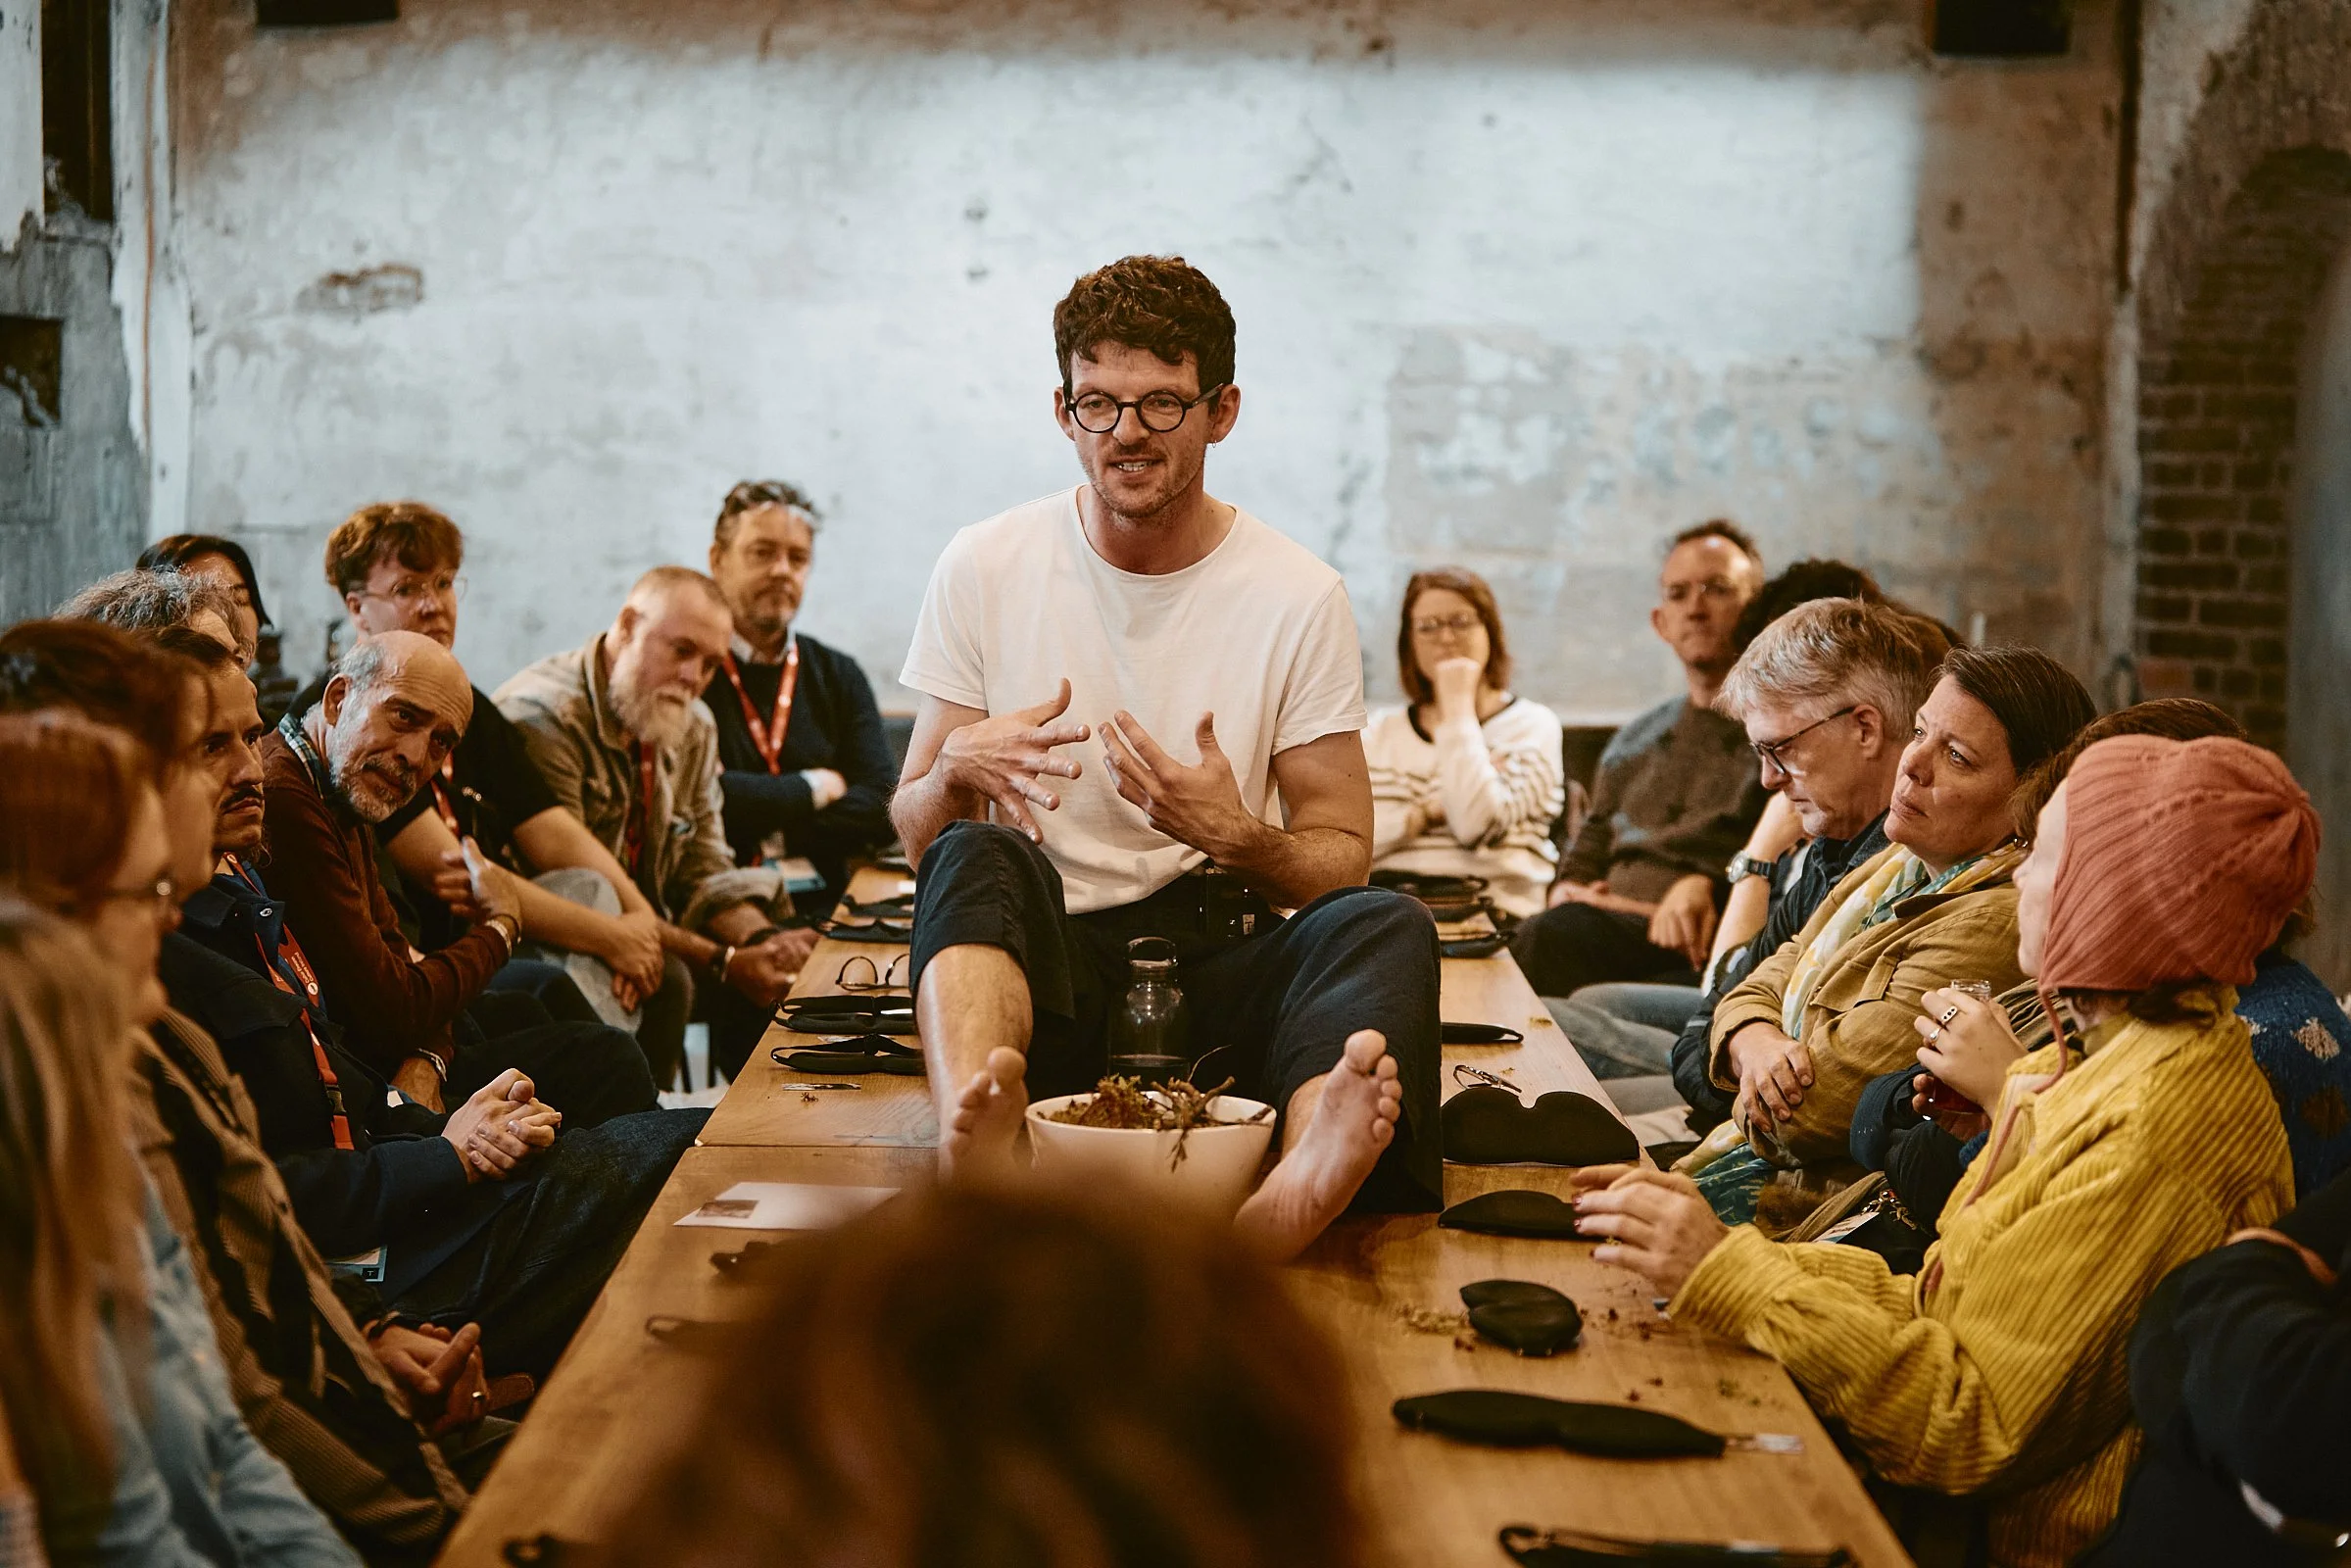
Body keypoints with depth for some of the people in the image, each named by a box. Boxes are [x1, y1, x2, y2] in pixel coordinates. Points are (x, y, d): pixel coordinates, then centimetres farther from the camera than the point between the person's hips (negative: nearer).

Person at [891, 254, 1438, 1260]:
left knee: (1388, 925, -30)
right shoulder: (983, 570, 5)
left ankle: (1296, 1195, -61)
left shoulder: (1299, 598, 3)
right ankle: (977, 1144, -63)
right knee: (975, 857, -32)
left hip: (1223, 967, 0)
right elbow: (913, 836, 7)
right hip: (1044, 969, 0)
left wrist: (1236, 838, -19)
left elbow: (1342, 861, 4)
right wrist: (957, 769, -18)